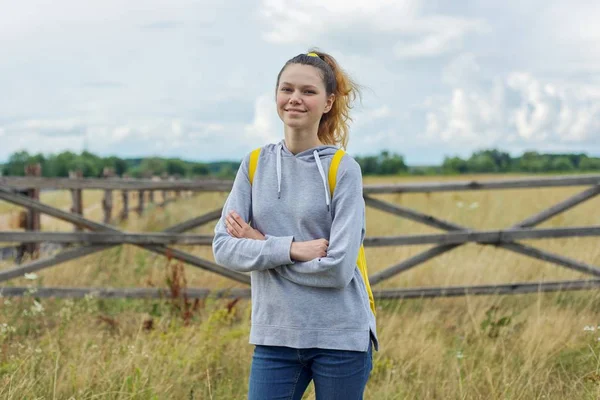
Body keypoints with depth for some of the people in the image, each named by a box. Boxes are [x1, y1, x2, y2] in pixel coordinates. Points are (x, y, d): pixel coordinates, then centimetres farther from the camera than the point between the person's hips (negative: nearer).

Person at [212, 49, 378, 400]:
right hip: (274, 335, 3)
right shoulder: (256, 164, 4)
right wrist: (291, 249, -16)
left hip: (340, 336, -2)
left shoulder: (343, 170, -6)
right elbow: (223, 248, -4)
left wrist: (262, 244, -9)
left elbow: (338, 269, -14)